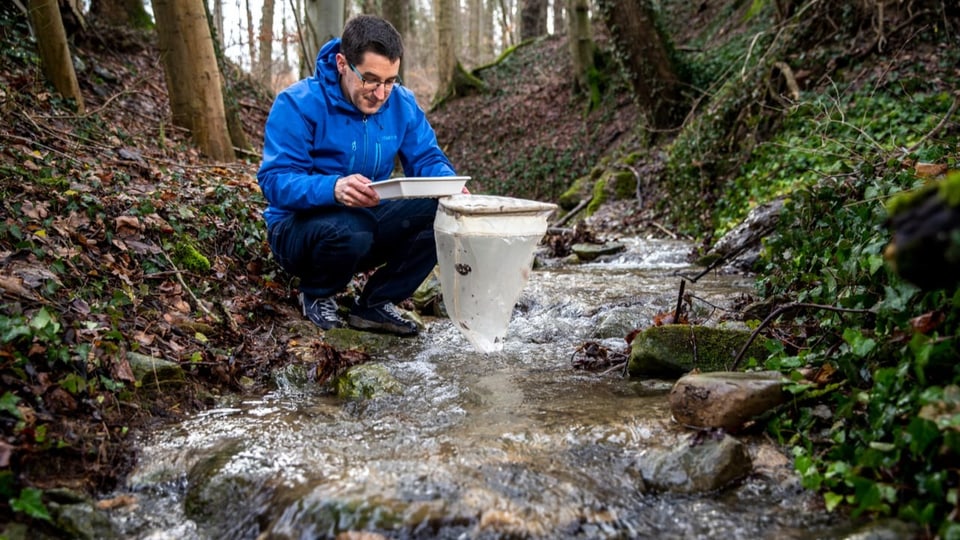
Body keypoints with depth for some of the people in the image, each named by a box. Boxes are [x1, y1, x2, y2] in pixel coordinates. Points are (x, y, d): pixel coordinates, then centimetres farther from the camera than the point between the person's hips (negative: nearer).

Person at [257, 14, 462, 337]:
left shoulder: (402, 104, -3)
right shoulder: (298, 104, -18)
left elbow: (426, 159, 0)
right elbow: (274, 180, -24)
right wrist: (333, 188, -44)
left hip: (370, 220, 5)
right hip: (301, 225, -4)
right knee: (346, 231, -39)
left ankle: (375, 304, -1)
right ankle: (317, 295, -1)